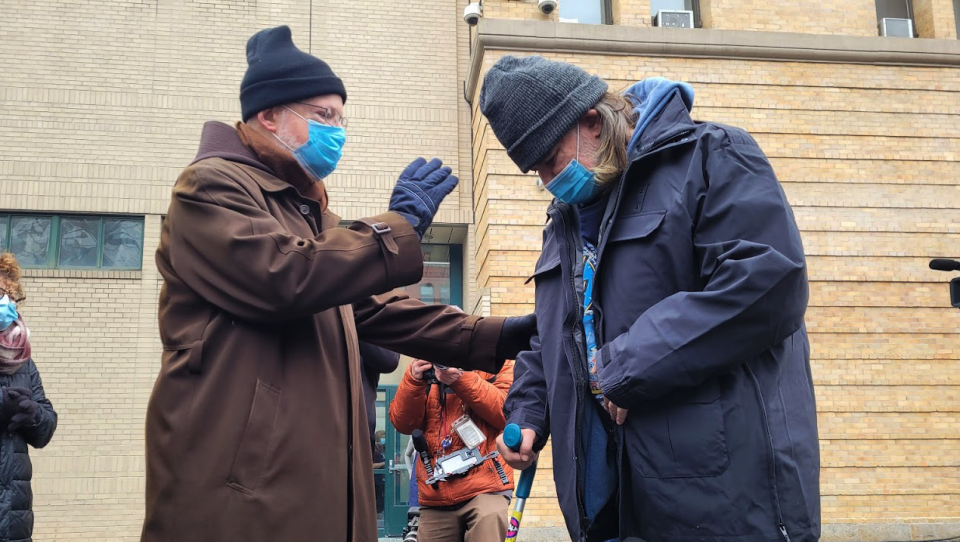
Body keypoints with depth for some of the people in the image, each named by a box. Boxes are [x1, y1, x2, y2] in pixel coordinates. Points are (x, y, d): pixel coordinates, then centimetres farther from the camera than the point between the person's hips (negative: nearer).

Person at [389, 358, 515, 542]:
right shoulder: (424, 365, 12)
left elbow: (509, 412, -10)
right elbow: (403, 423, 4)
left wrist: (463, 379, -21)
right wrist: (414, 380, -13)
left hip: (483, 486, -4)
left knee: (488, 523, -28)